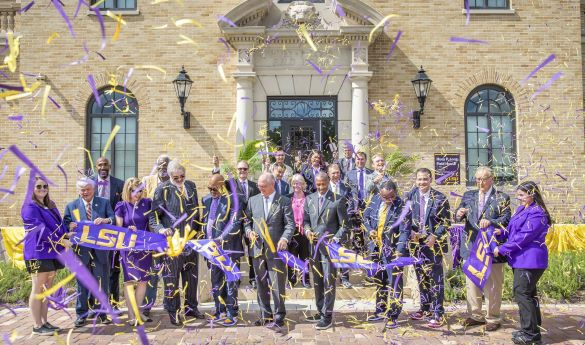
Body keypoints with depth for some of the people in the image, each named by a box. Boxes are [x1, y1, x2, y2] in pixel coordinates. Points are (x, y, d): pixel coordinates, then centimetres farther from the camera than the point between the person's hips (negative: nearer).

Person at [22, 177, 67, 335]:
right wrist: (59, 240, -22)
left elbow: (59, 224, 17)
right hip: (38, 252, -8)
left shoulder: (51, 205, 17)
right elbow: (40, 227, -18)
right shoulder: (30, 206, -8)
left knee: (47, 288, 11)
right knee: (38, 289, -2)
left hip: (52, 251, 8)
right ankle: (37, 326, 5)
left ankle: (44, 322, 19)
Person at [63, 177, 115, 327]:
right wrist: (70, 226, -16)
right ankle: (81, 315, 19)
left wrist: (105, 220, -20)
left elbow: (114, 219, 0)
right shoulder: (71, 206, 11)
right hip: (81, 250, 0)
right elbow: (65, 224, 7)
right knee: (82, 284, 7)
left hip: (101, 249, 0)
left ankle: (101, 313, 18)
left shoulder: (104, 203, 8)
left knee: (102, 282, 5)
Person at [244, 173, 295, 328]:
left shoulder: (284, 201, -1)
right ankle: (265, 315, 25)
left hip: (276, 249, -4)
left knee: (277, 284, -1)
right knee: (261, 283, 12)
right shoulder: (253, 200, 10)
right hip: (258, 248, 4)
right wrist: (249, 231, -5)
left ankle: (279, 317, 10)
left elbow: (290, 224, -5)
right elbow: (247, 220, 15)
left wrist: (285, 238, -21)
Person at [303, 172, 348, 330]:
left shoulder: (338, 200, -4)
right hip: (314, 245, 5)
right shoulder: (309, 199, 10)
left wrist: (335, 239, -17)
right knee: (317, 280, 12)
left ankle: (327, 315, 5)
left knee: (328, 280, -3)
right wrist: (307, 231, -7)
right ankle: (320, 311, 24)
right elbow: (306, 220, 14)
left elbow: (344, 225, -4)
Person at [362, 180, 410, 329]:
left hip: (393, 250, -6)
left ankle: (392, 316, 4)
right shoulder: (376, 199, -1)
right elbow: (366, 216, 13)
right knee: (379, 280, 16)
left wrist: (400, 250, -31)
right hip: (377, 247, 6)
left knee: (394, 282, -4)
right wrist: (370, 230, -5)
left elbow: (405, 231, -20)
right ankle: (381, 311, 30)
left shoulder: (401, 207, -16)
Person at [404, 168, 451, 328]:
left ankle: (438, 313, 7)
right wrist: (411, 232, -8)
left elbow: (447, 222, -5)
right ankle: (425, 308, 29)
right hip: (416, 242, 4)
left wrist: (435, 236, -17)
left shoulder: (440, 198, -7)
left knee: (436, 278, -1)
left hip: (434, 243, -4)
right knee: (421, 277, 15)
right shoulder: (410, 196, 4)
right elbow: (405, 217, 9)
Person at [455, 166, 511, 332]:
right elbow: (457, 216, 5)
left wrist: (490, 222, -28)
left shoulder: (501, 198, 0)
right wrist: (459, 214, -19)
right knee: (471, 283, 12)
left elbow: (505, 220, -9)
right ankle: (475, 315, 25)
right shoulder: (468, 195, 11)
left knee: (492, 285, 4)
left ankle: (493, 318, 18)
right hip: (471, 246, 4)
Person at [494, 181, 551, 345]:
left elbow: (523, 237, -21)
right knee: (528, 294, 16)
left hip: (530, 260, -10)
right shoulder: (521, 209, 13)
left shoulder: (537, 213, -17)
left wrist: (501, 249, -17)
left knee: (522, 294, -7)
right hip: (521, 258, 10)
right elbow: (512, 230, 19)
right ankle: (532, 330, 28)